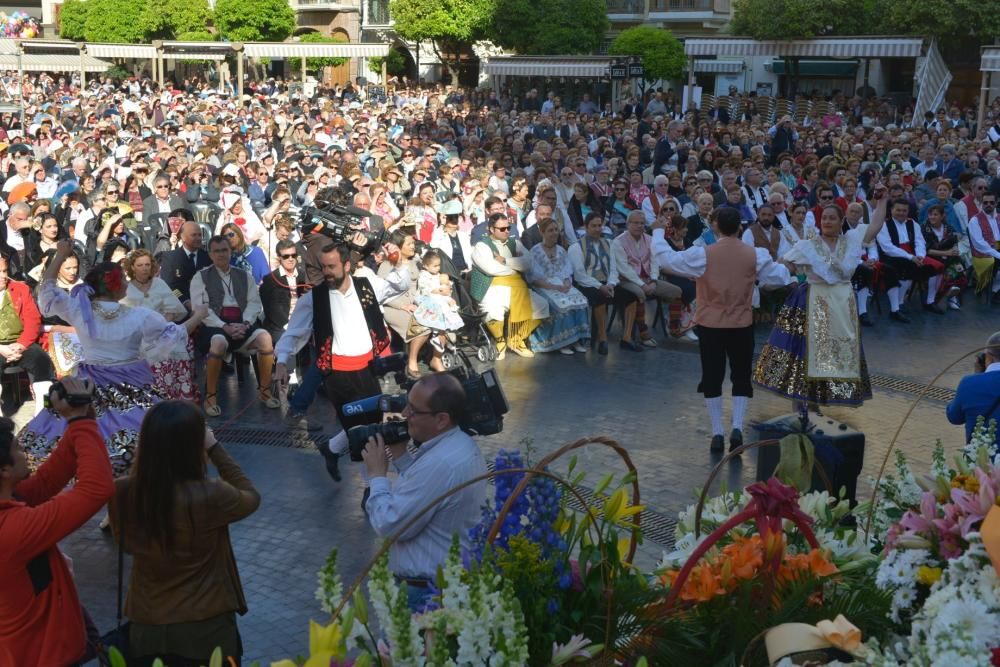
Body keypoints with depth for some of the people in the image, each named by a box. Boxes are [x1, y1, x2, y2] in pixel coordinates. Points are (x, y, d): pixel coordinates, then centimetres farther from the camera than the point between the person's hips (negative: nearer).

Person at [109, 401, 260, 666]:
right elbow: (251, 498, -3)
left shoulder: (122, 494, -15)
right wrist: (215, 448, -1)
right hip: (206, 629, -3)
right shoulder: (209, 495, -25)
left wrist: (151, 443, 1)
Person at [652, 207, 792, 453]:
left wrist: (658, 232, 9)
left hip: (710, 325, -1)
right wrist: (787, 267, 30)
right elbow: (778, 277, 6)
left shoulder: (703, 254, -12)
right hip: (742, 325, 1)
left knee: (712, 378, 8)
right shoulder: (755, 255, -6)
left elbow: (668, 259, -7)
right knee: (742, 378, 12)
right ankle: (737, 428, -2)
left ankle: (717, 433, 9)